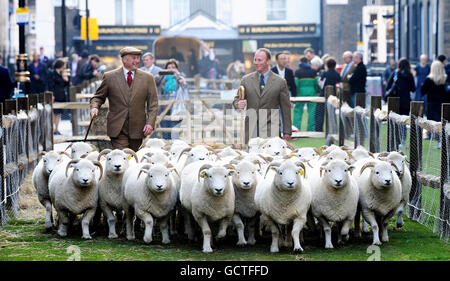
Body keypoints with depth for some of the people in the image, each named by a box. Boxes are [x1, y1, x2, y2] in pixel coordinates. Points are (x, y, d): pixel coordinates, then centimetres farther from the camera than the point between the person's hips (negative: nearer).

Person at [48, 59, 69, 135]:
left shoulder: (61, 75, 16)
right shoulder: (52, 74, -8)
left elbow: (64, 85, 22)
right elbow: (51, 85, -13)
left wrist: (66, 81, 3)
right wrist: (52, 95, -19)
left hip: (61, 97, 8)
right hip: (55, 96, -8)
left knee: (59, 113, 8)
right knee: (54, 113, -8)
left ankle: (56, 129, 12)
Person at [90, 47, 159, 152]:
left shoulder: (147, 78, 7)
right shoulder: (110, 77, 4)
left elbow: (153, 104, 6)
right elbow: (98, 97, 11)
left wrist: (150, 123, -7)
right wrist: (94, 107, -11)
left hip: (137, 130, 2)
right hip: (117, 129, -2)